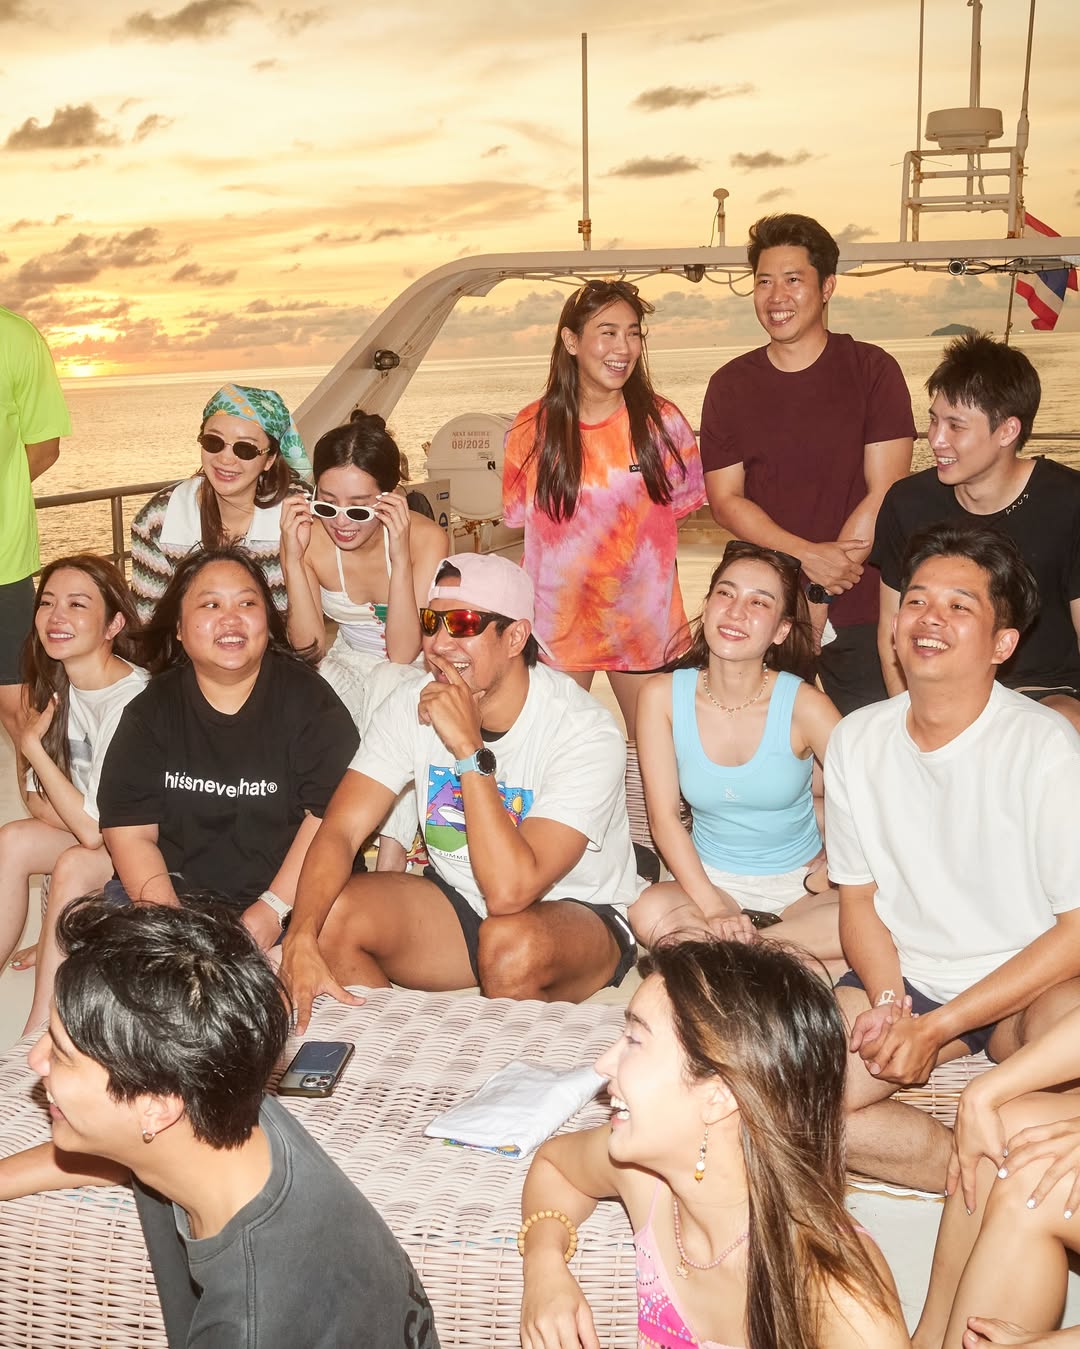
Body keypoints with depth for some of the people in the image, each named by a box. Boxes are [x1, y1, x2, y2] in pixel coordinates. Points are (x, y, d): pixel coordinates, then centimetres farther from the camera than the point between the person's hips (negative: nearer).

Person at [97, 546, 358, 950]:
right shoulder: (150, 711, 6)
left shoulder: (306, 697, -1)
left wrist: (272, 909, -19)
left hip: (289, 898, -1)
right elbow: (129, 832, 0)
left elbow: (330, 814, -9)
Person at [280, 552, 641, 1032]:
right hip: (460, 902, 5)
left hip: (579, 916, -4)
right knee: (330, 912, -20)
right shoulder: (412, 704, -9)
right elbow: (340, 830, -16)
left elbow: (510, 890, -34)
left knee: (510, 943, -38)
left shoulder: (583, 732, -26)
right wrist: (301, 939, -33)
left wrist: (469, 749, -35)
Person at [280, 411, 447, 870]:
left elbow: (403, 653, -27)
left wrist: (400, 556, -37)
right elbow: (309, 647, -17)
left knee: (388, 688, -36)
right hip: (350, 665, 3)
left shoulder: (425, 538, -24)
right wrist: (292, 557, -28)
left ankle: (391, 853, -29)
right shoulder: (310, 538, -16)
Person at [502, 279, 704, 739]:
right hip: (558, 617, 0)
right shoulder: (532, 427, -6)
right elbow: (517, 514, 5)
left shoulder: (662, 421, -7)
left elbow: (680, 503, 7)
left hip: (642, 614, 0)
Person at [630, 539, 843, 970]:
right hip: (712, 881, 0)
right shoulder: (663, 695, -10)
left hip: (799, 884, 0)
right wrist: (712, 908, -20)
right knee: (651, 914, -33)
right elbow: (664, 816, -11)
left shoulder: (803, 705, -15)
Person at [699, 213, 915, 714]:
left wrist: (820, 597, -11)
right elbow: (725, 500, -1)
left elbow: (884, 493, -8)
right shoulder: (730, 385, 5)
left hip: (860, 612, -1)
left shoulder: (873, 370, -2)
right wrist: (808, 556, -15)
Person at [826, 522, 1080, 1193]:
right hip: (904, 977, 4)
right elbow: (859, 894, 8)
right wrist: (888, 1000, -12)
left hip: (1025, 983, -4)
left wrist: (937, 1027, -17)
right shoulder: (856, 741, -2)